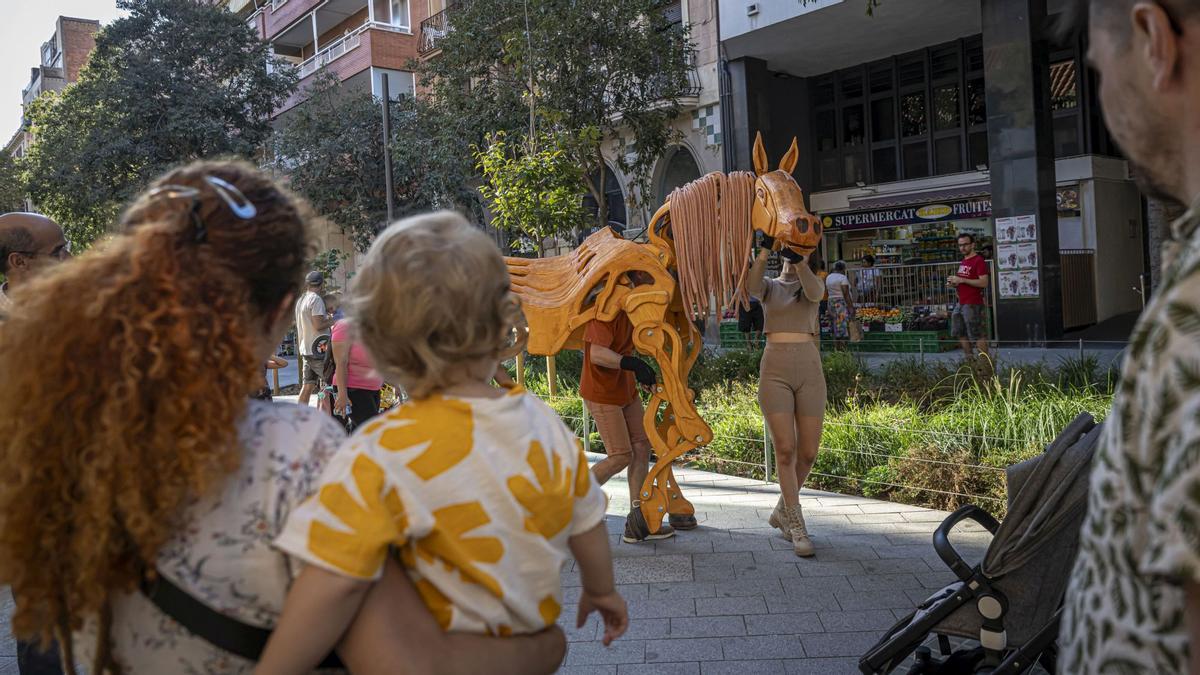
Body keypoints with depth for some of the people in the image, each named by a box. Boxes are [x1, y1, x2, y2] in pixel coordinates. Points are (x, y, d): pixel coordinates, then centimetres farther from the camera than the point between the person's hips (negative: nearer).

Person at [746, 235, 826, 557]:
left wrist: (799, 259, -31)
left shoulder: (813, 283, 13)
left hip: (809, 370, 2)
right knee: (785, 450, -8)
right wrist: (765, 249, -29)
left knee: (808, 453, 2)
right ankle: (797, 527, 4)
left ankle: (782, 511, 26)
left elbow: (815, 293, -14)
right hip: (774, 370, -1)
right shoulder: (769, 285, 11)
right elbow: (751, 285, -15)